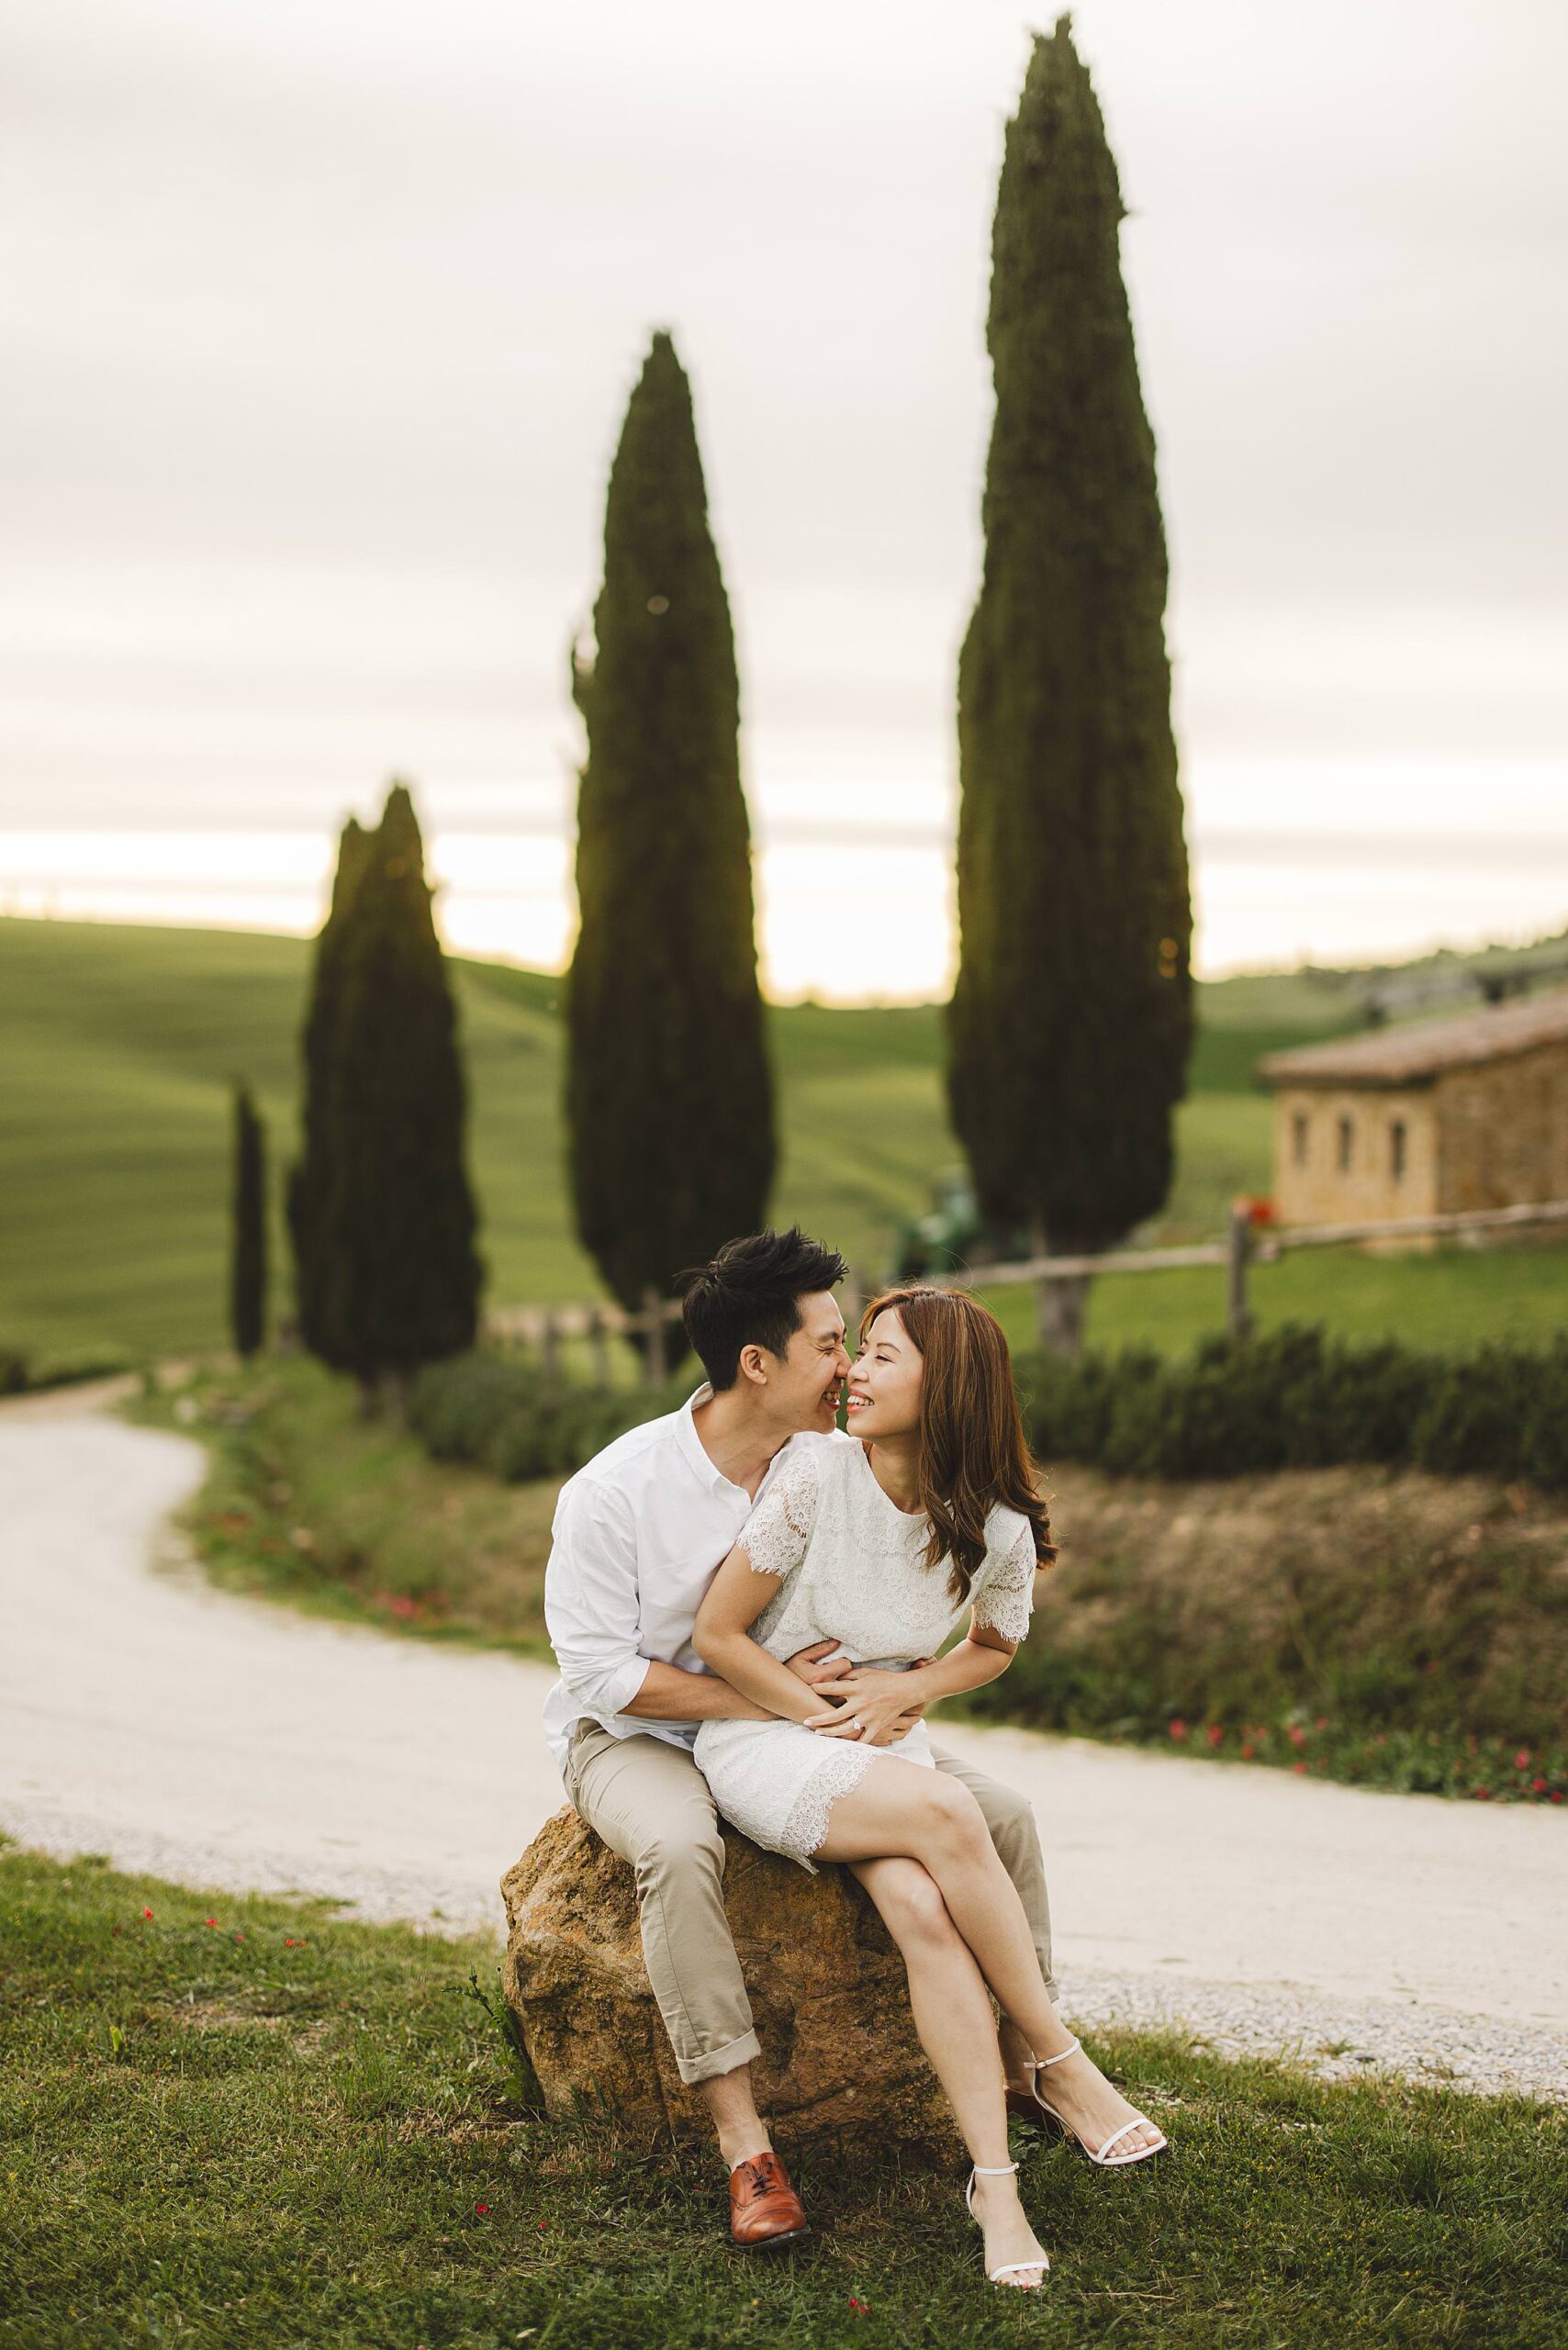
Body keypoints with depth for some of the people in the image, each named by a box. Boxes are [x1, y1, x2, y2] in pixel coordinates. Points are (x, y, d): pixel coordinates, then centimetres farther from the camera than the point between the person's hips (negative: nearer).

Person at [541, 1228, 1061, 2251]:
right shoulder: (613, 1492, -19)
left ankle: (1030, 2063, 3)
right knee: (679, 1848, -40)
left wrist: (905, 1691, -17)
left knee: (1000, 1812, -11)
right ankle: (744, 2142, -37)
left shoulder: (842, 1465, -5)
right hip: (635, 1736, -5)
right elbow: (599, 1670, -18)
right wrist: (757, 1698, -25)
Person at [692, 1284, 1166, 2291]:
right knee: (945, 1815, -31)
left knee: (924, 1911, -29)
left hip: (885, 1743, 3)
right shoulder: (817, 1480, -14)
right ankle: (1062, 2067, -18)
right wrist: (828, 1715, -10)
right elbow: (717, 1633, -6)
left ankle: (994, 2179, -27)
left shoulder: (997, 1529, -4)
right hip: (762, 1738, -3)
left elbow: (994, 1647, 16)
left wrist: (906, 1688, -4)